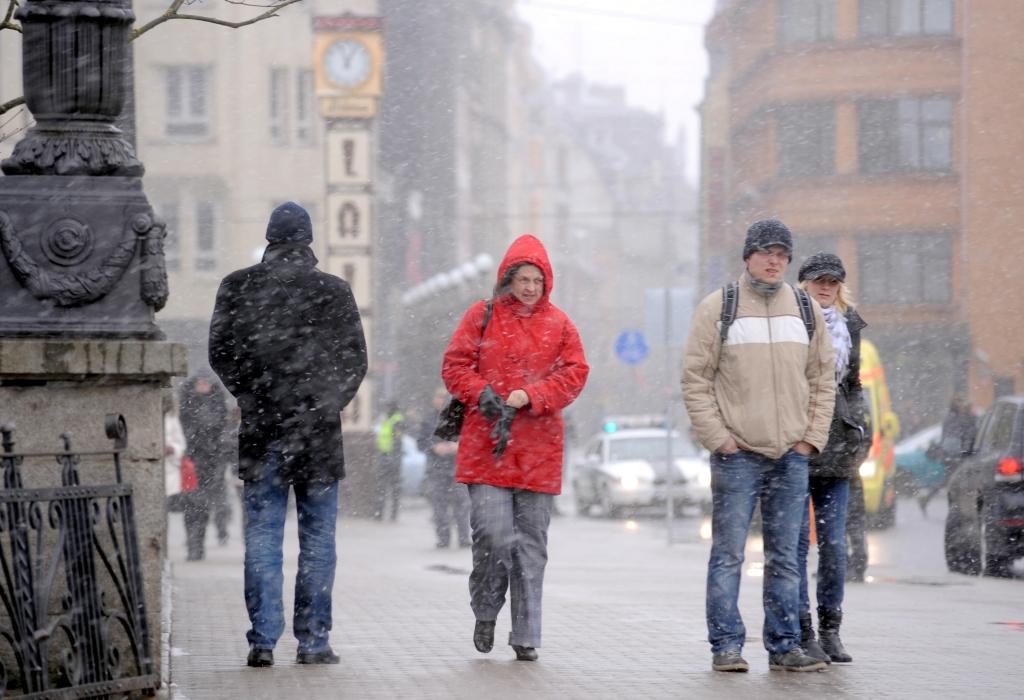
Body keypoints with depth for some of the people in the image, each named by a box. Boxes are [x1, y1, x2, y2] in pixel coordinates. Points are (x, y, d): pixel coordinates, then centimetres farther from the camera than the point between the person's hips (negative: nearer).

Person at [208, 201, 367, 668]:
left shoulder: (238, 287, 0)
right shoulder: (334, 291, -2)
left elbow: (220, 352, 1)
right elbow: (355, 359, 0)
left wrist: (252, 398, 12)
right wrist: (329, 403, 10)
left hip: (261, 431, 1)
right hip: (318, 434, -1)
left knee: (262, 537, 4)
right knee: (317, 539, 5)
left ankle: (263, 639, -1)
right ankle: (313, 640, 5)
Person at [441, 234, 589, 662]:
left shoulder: (558, 324, 10)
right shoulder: (483, 316, 6)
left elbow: (574, 373, 4)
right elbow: (455, 365, 5)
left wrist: (530, 396, -10)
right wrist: (483, 395, -13)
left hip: (538, 449, 2)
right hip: (486, 446, -2)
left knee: (531, 543, 4)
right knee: (493, 535, -13)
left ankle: (525, 636, 10)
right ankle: (485, 612, 12)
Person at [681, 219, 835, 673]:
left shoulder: (806, 310, 11)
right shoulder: (717, 308, 0)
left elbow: (823, 380, 15)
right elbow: (695, 379, -1)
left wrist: (812, 437, 4)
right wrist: (718, 438, -8)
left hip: (792, 455, 4)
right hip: (738, 454, -4)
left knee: (785, 557, 7)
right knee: (728, 554, -4)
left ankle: (784, 645, 11)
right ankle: (726, 645, 0)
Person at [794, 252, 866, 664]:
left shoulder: (848, 326, 15)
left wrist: (857, 442, 19)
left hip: (836, 449, 5)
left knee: (834, 543, 3)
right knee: (797, 541, -5)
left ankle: (830, 631, 11)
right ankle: (803, 634, -2)